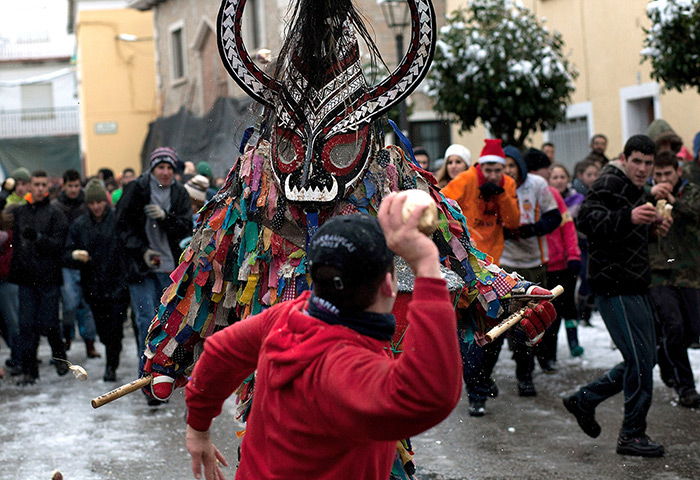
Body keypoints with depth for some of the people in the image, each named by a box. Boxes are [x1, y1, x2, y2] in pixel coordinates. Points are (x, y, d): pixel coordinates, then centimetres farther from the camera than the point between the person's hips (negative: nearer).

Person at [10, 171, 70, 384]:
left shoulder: (55, 214, -2)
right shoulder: (19, 212, 9)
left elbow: (58, 244, -10)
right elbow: (14, 242, 15)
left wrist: (37, 237, -24)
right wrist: (14, 269, 3)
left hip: (48, 278, -3)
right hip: (25, 278, 3)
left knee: (48, 324, 0)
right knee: (27, 324, 2)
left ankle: (59, 355, 26)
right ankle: (29, 368, 9)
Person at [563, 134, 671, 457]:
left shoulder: (634, 188, 19)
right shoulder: (610, 183, -13)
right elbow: (587, 219, -29)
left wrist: (651, 226, 13)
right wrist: (629, 218, -42)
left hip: (634, 287, 10)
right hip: (615, 287, -10)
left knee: (644, 359, 14)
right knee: (640, 361, -8)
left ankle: (584, 400, 25)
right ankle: (632, 435, 4)